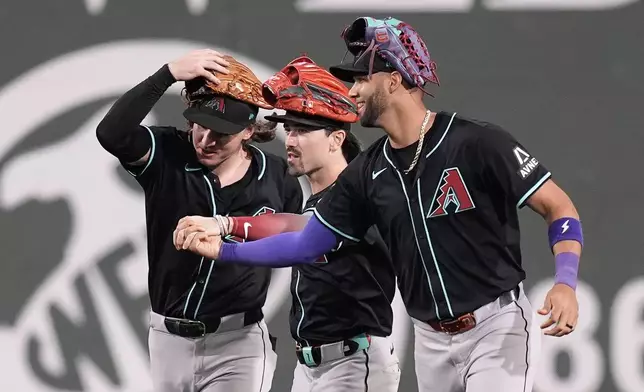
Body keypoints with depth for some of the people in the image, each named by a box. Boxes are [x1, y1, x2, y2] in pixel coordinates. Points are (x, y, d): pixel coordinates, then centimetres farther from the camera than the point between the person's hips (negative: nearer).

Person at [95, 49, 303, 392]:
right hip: (169, 338, 2)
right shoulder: (165, 157, -7)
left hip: (238, 344, -2)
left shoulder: (276, 179, -3)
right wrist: (168, 74, -32)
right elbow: (111, 133, -27)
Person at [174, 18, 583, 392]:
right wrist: (225, 250, 12)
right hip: (432, 341, 6)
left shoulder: (478, 143, -14)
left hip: (496, 328, -6)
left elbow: (560, 208, -12)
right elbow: (306, 244, 14)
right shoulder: (368, 174, 5)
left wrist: (566, 283, -26)